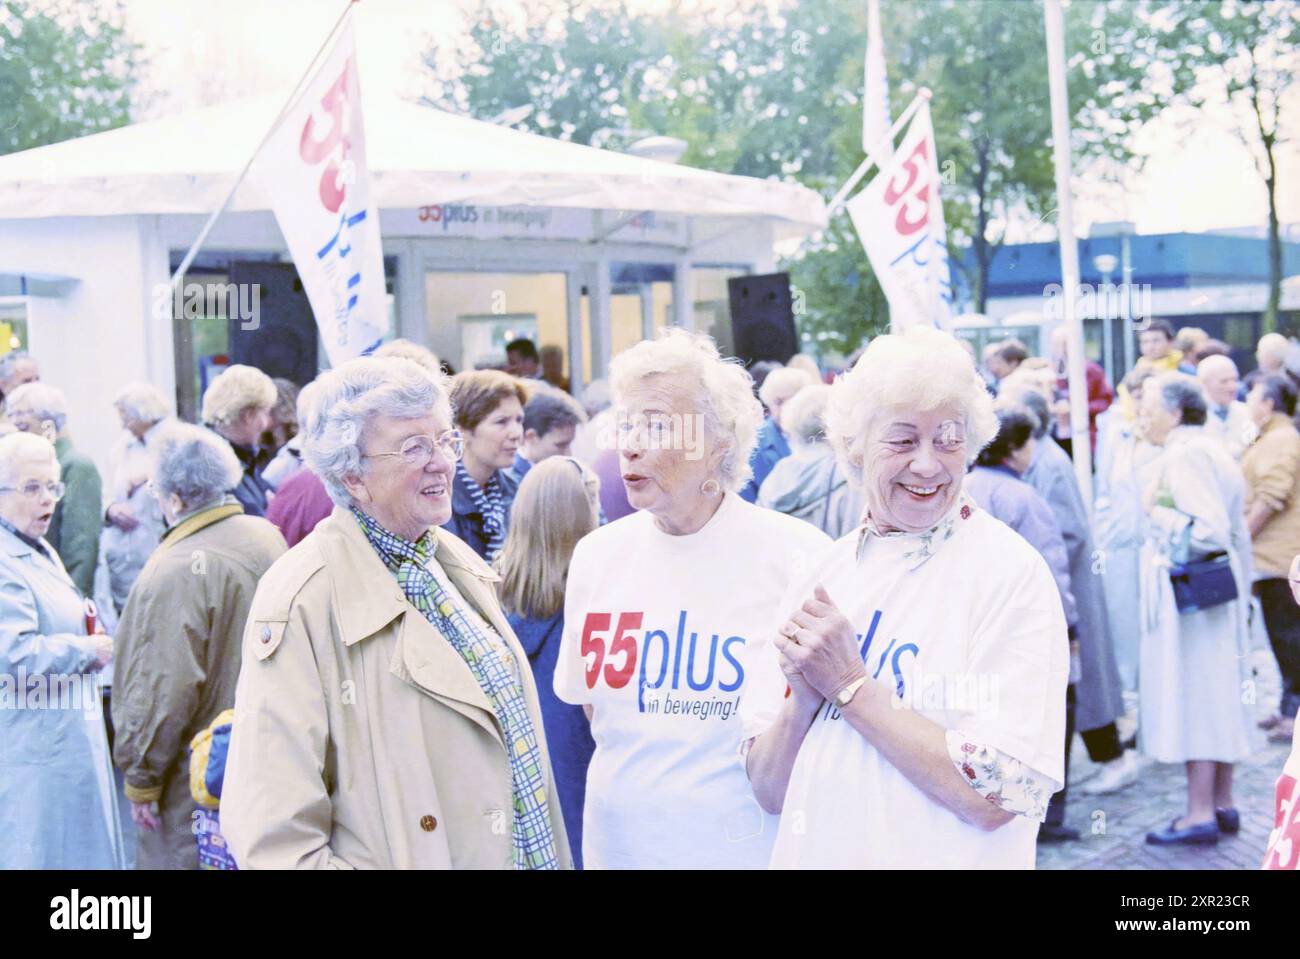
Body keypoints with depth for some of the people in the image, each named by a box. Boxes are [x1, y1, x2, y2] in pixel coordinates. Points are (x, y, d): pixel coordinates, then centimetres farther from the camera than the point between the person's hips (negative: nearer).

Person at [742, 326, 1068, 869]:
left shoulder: (1010, 572, -14)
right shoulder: (820, 576, -1)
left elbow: (995, 799, -23)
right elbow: (769, 791, -1)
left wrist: (847, 683, -19)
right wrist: (804, 697, -19)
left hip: (946, 859, -4)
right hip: (811, 854, 4)